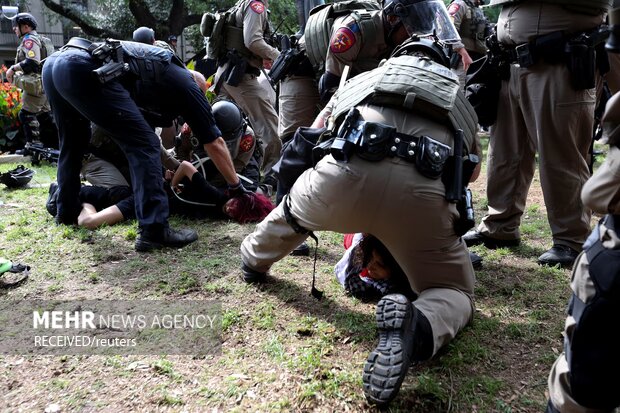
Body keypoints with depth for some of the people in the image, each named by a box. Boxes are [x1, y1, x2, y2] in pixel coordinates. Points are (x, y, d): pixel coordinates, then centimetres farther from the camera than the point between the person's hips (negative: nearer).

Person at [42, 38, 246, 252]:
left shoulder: (160, 69, 35)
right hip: (83, 70, -9)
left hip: (54, 62, 9)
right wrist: (237, 187, 25)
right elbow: (214, 143, 15)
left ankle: (67, 211, 41)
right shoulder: (186, 84, 14)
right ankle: (154, 230, -7)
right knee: (143, 144, -3)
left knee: (72, 144, 28)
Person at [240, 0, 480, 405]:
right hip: (421, 193, -1)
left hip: (345, 175, 2)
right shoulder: (460, 99, 34)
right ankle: (416, 326, -14)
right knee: (455, 293, 19)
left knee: (293, 208, 35)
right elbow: (468, 169, 40)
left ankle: (253, 261, 58)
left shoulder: (365, 77, 33)